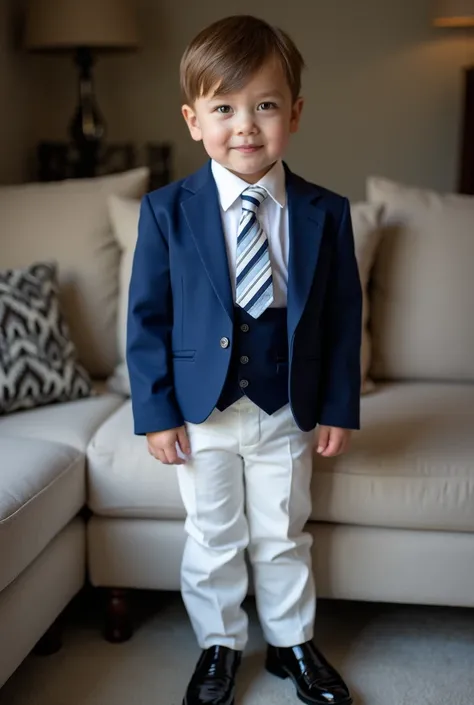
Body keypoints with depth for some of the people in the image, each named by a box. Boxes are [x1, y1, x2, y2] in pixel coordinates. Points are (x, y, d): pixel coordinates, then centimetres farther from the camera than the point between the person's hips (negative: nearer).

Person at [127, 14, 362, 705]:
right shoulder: (166, 210, -9)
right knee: (212, 539, 15)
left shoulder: (326, 213, -6)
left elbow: (343, 315, -1)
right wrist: (156, 410, -8)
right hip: (201, 412, 0)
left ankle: (293, 642, 39)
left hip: (287, 412, 1)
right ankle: (219, 646, 36)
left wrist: (338, 406, -1)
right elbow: (147, 316, -6)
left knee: (283, 537, 17)